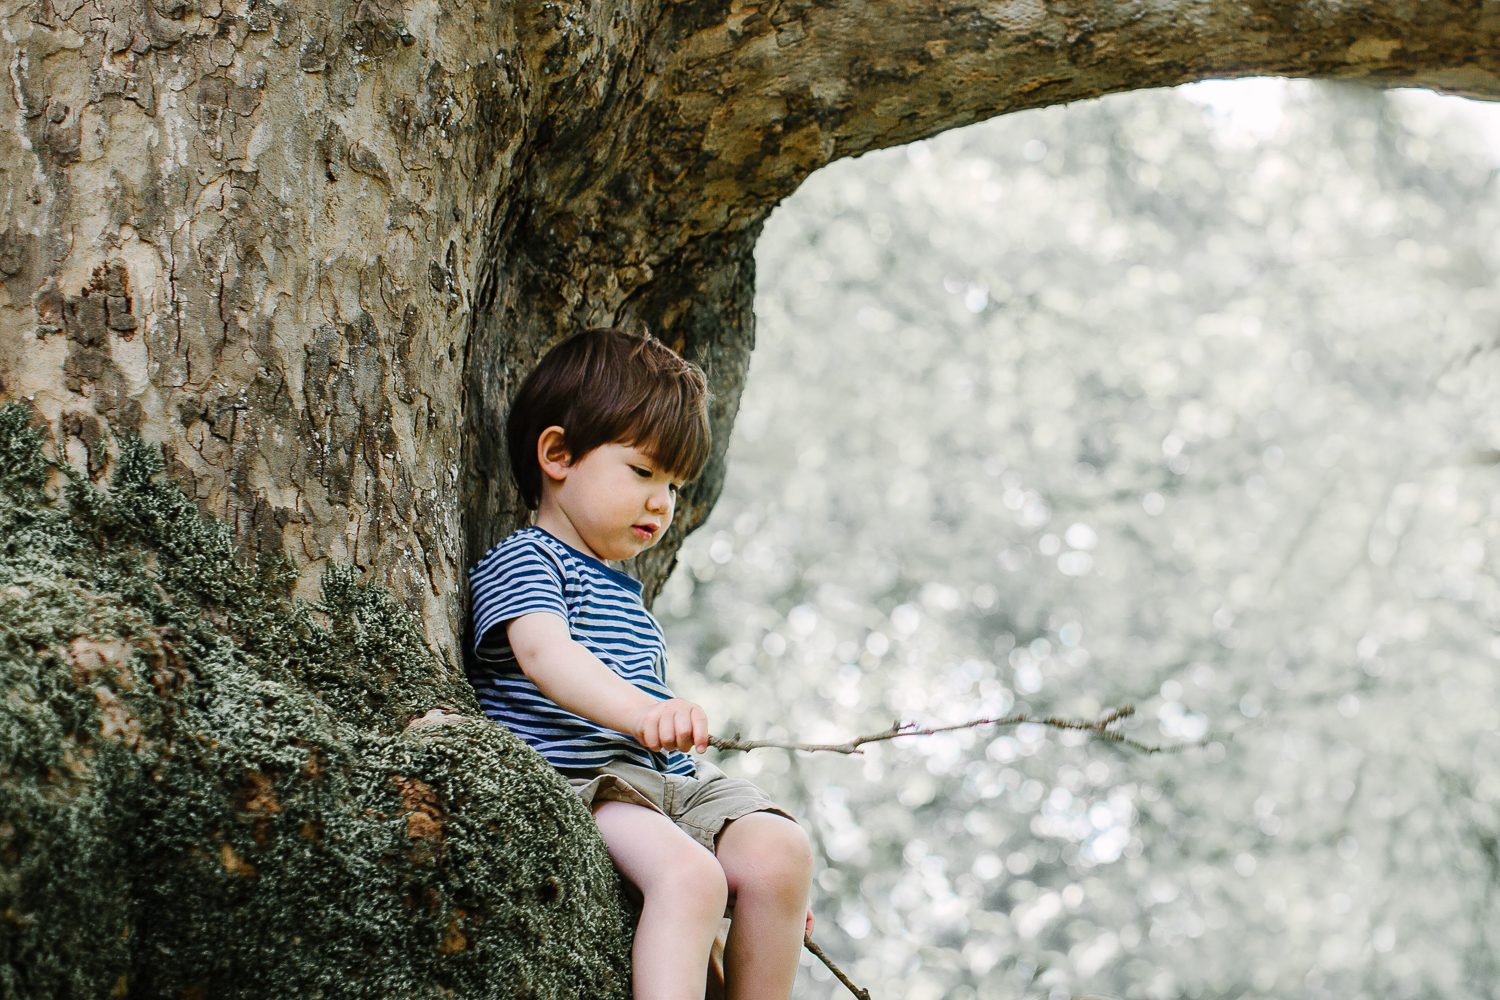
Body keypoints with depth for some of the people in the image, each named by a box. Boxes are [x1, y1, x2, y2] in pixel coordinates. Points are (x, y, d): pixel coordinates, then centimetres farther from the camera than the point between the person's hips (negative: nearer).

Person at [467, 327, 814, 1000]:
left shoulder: (623, 592, 30)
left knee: (779, 850, -20)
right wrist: (638, 711, -41)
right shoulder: (522, 563, 0)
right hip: (580, 786, -8)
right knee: (688, 876, -33)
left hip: (675, 789, 8)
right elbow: (543, 652, -23)